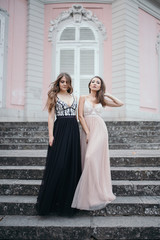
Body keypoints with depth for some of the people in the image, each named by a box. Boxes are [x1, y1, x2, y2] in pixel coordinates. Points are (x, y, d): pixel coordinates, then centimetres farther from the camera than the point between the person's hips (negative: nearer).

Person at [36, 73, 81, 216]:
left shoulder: (73, 97, 16)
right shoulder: (54, 96, 3)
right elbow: (51, 117, -3)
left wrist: (77, 132, 11)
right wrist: (51, 135, -11)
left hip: (73, 131, 5)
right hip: (60, 130, -5)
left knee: (72, 164, 6)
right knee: (58, 164, -5)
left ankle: (68, 200, 21)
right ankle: (51, 200, 10)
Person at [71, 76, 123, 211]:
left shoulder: (102, 100, 14)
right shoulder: (83, 98, 10)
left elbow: (120, 103, 15)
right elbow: (80, 116, 1)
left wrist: (107, 94, 13)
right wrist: (87, 132, -8)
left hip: (100, 130, -1)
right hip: (87, 130, 1)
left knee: (93, 158, -16)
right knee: (88, 160, 0)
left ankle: (94, 196, -8)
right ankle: (89, 194, 11)